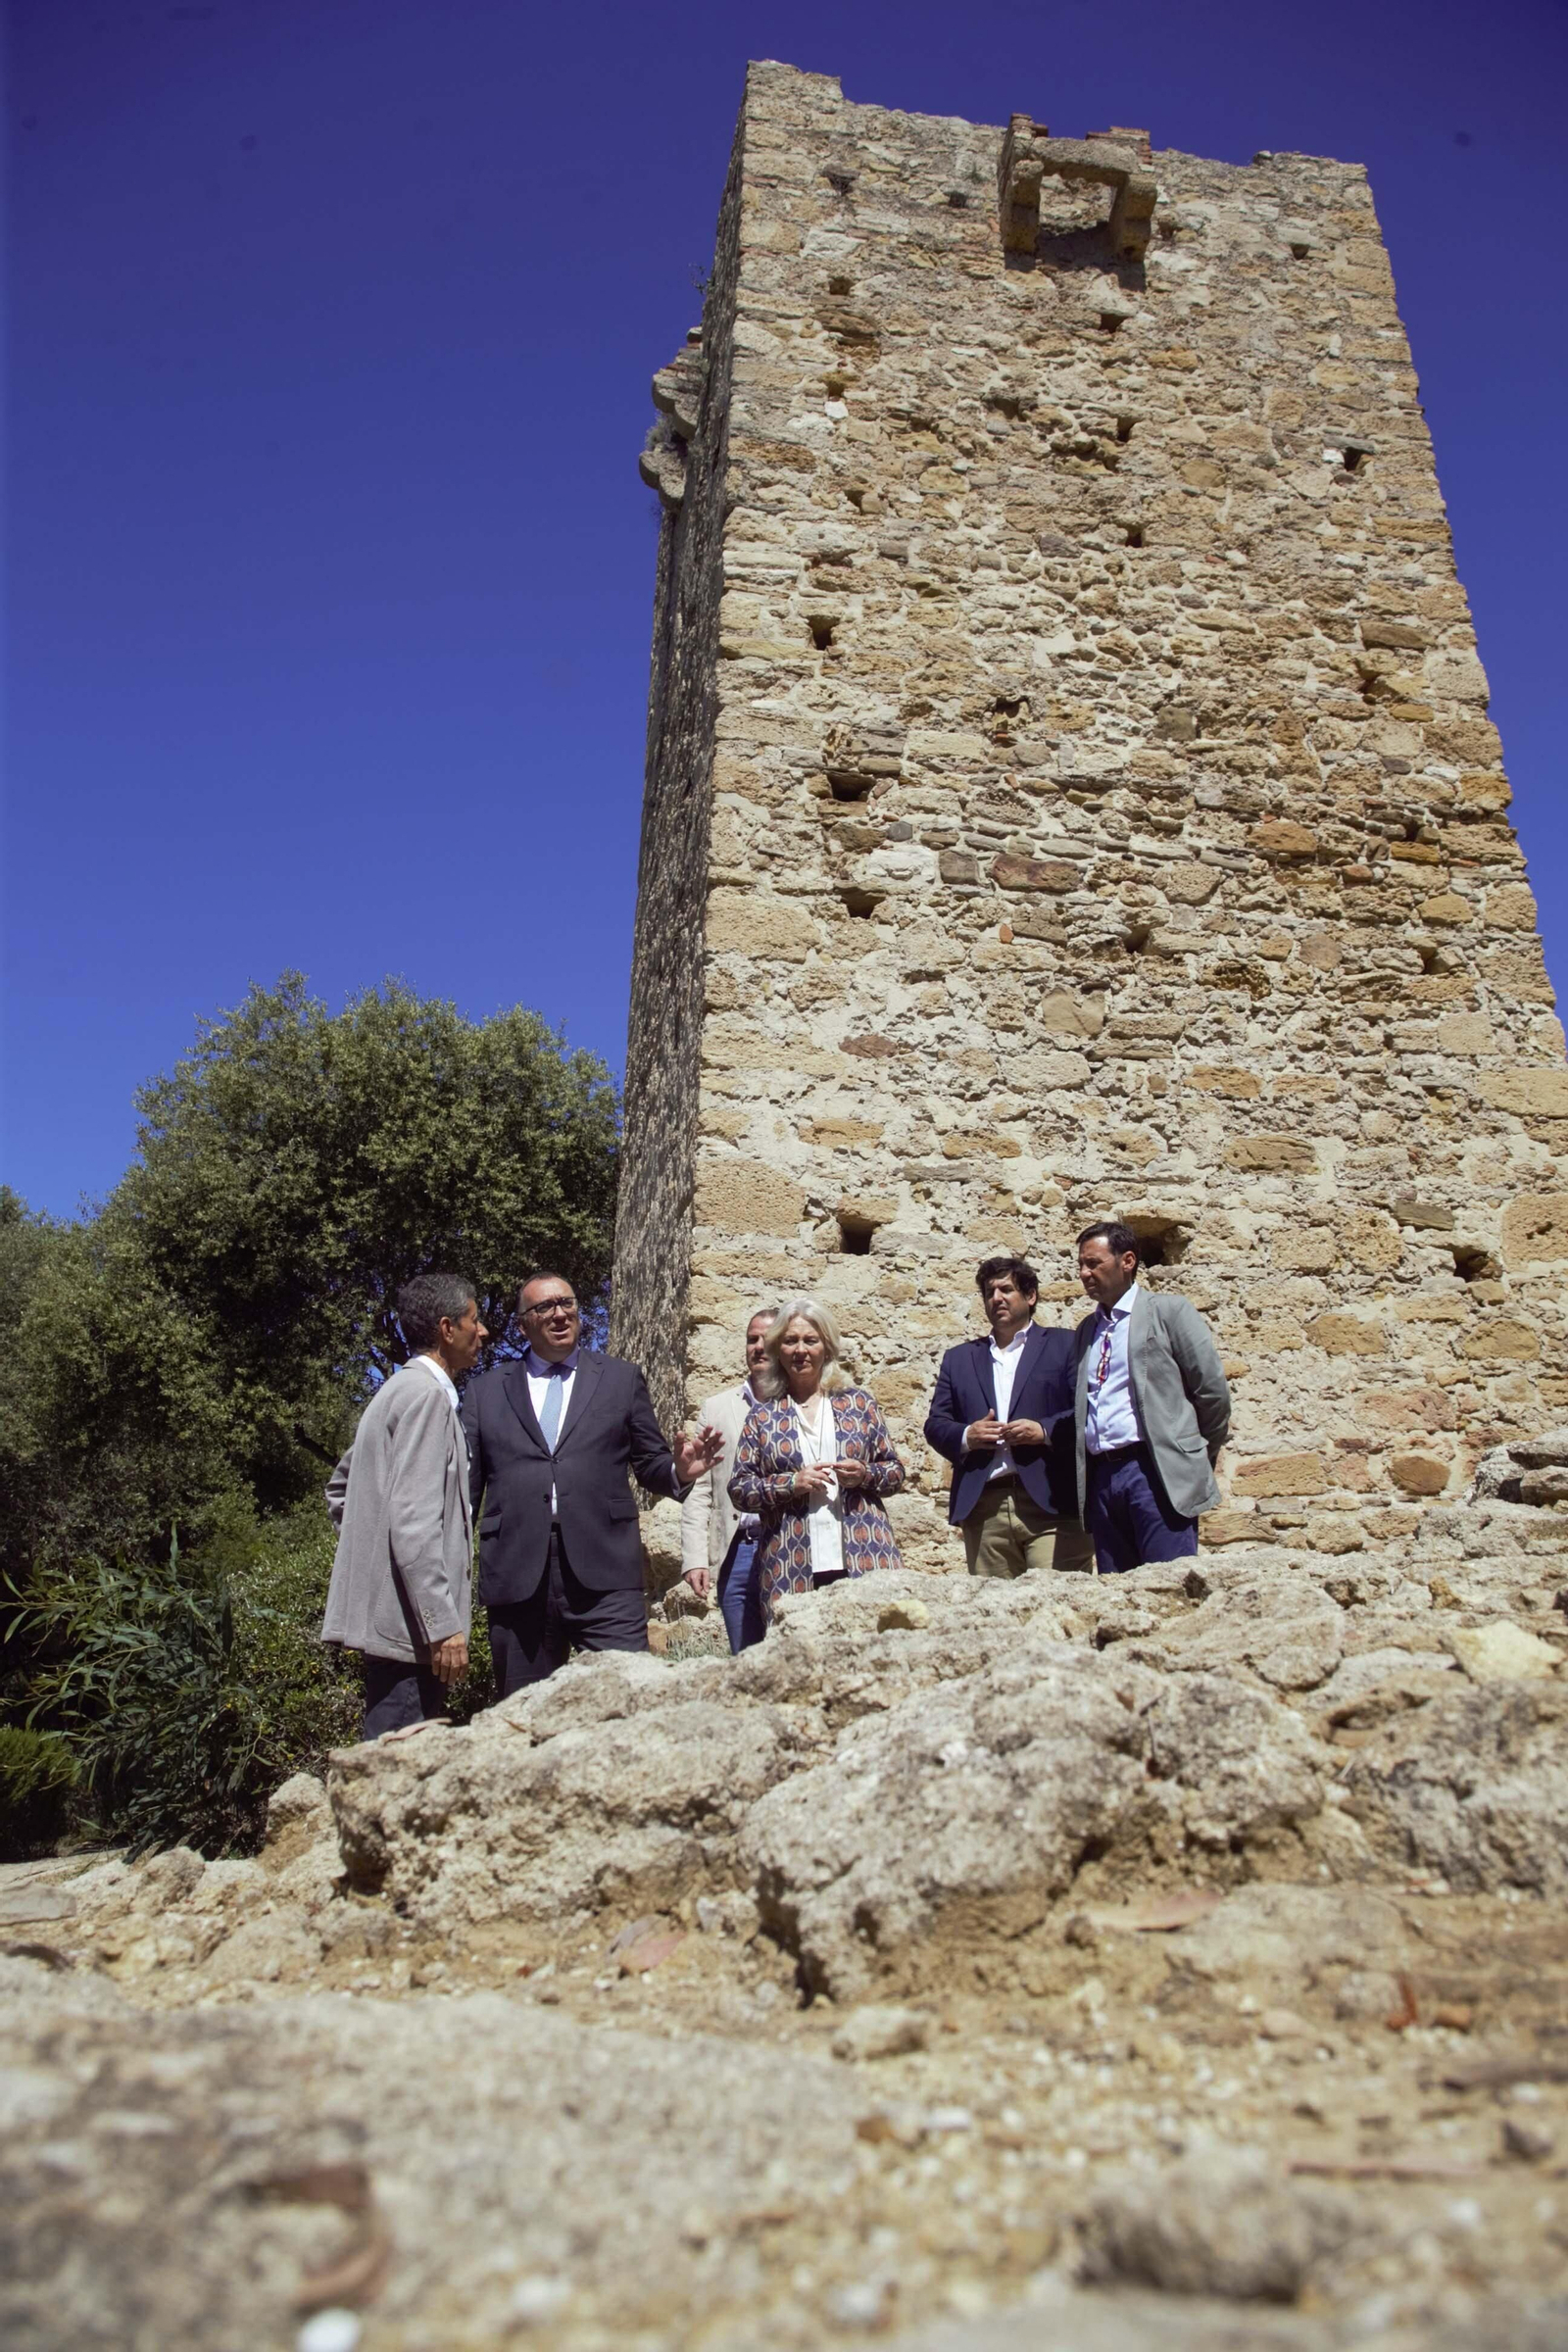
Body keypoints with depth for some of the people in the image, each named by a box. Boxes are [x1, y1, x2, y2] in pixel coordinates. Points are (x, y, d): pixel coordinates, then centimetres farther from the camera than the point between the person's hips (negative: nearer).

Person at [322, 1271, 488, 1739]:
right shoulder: (426, 1395, -14)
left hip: (383, 1611, 10)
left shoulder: (399, 1390, 17)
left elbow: (340, 1487, 27)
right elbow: (413, 1521, -22)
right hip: (408, 1619, -10)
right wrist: (443, 1625, -22)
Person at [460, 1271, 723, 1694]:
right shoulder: (487, 1392, 14)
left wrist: (680, 1470, -9)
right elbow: (466, 1485, 13)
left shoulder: (621, 1379, 14)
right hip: (516, 1576, 1)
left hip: (603, 1572, -1)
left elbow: (650, 1464, 13)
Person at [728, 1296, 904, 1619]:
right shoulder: (763, 1415, 10)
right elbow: (738, 1489, 7)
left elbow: (895, 1471, 13)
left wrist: (865, 1475, -7)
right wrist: (791, 1483, -8)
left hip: (864, 1560, 1)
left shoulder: (859, 1402, 12)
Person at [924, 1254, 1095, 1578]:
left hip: (1050, 1504, -3)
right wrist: (966, 1436, -4)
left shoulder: (1065, 1345, 12)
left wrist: (1044, 1431, -12)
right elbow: (935, 1424, 16)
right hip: (983, 1510, 3)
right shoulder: (959, 1358, 22)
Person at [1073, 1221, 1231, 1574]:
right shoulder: (1087, 1329, 20)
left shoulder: (1168, 1310, 3)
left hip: (1157, 1472, -5)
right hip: (1101, 1476, 5)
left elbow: (1212, 1389, 1)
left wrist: (1198, 1458, 7)